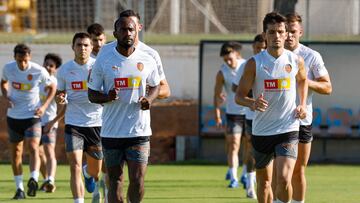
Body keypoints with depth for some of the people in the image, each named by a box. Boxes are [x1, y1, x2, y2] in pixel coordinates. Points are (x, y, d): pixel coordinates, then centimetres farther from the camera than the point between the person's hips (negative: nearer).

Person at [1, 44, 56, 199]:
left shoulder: (39, 71, -14)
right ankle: (19, 188, 18)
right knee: (15, 152, 9)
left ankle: (33, 180, -34)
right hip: (13, 116, 3)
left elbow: (52, 87, 3)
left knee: (33, 148, -21)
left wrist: (44, 106, -10)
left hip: (32, 116, -3)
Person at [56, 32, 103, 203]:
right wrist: (60, 99, -9)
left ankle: (88, 173, 50)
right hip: (73, 124, 0)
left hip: (96, 123, 0)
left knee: (95, 171, 13)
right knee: (75, 166, -15)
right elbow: (60, 93, 15)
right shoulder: (64, 69, 2)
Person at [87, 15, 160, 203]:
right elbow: (92, 94, 5)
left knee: (137, 181, -8)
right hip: (111, 132, 0)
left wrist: (149, 99, -4)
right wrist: (107, 97, -16)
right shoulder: (103, 61, 0)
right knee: (115, 181, 6)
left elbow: (155, 86, 18)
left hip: (139, 131, 0)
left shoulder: (147, 60, 4)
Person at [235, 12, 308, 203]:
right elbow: (239, 96, -4)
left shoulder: (296, 61, 0)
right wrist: (252, 103, -26)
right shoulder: (254, 63, -6)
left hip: (288, 129, -1)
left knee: (284, 179, -18)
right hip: (261, 131, 1)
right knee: (264, 181, 13)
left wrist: (303, 104, 7)